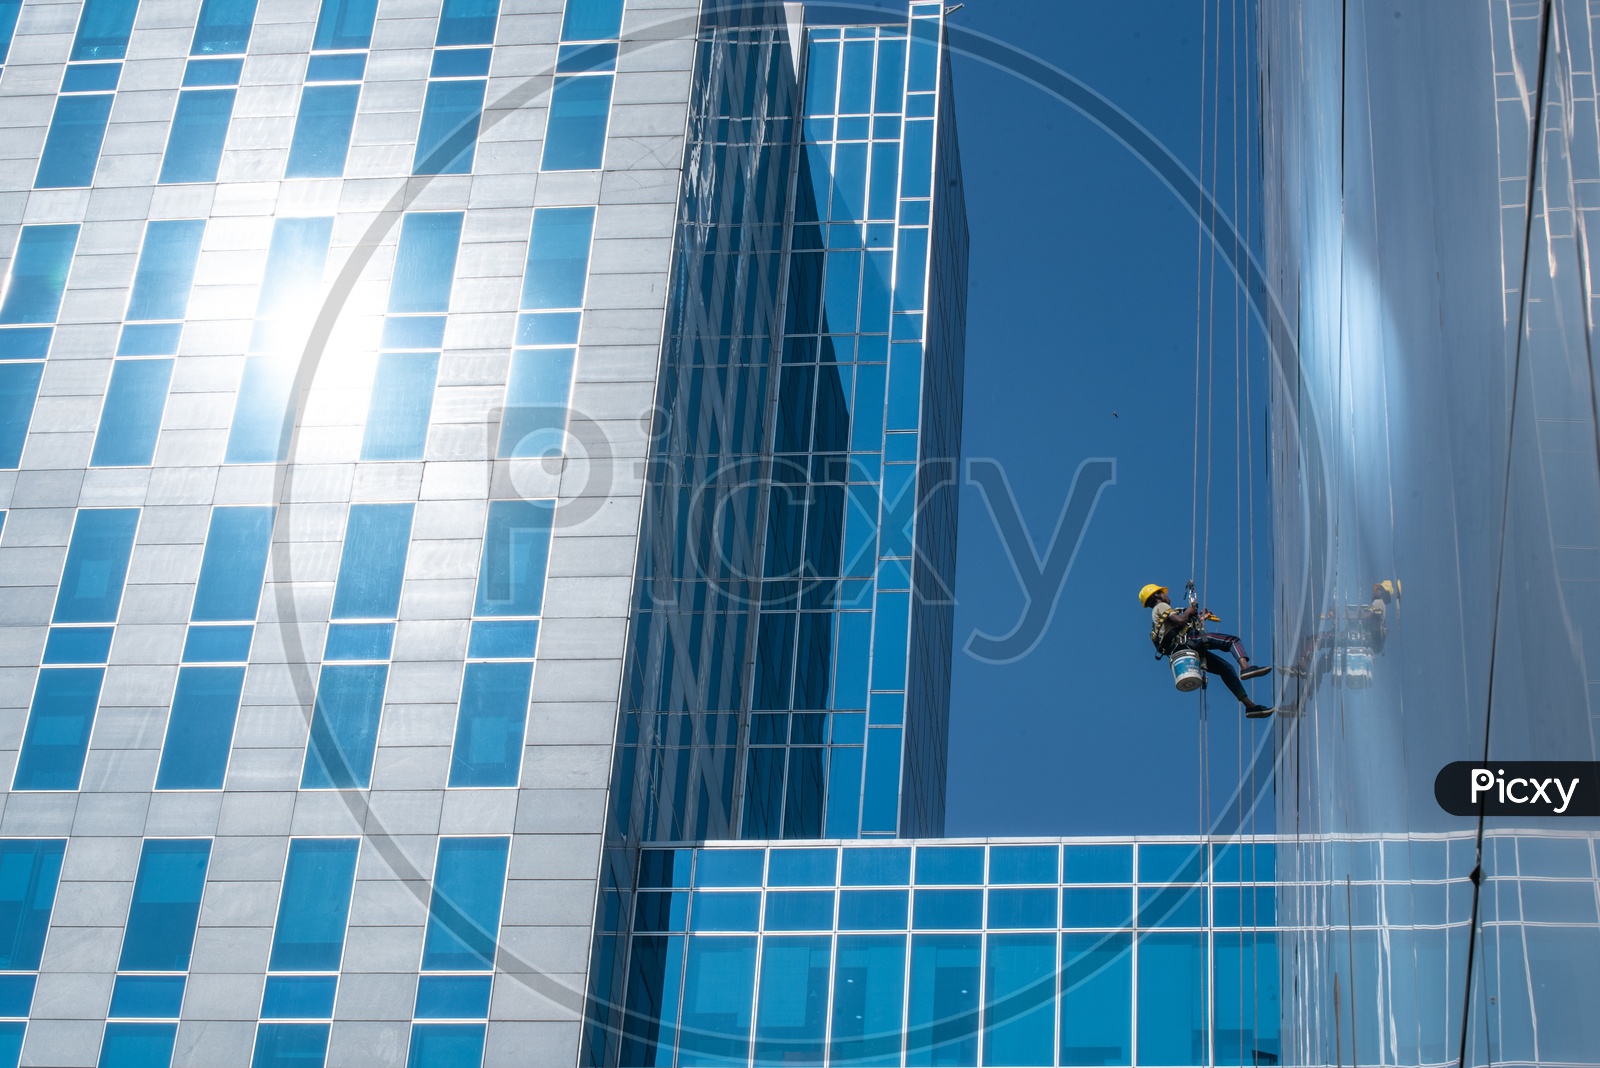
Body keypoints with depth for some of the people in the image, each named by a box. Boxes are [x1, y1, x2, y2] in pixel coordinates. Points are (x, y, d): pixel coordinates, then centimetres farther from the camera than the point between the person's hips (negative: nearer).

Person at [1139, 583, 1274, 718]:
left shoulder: (1157, 615, 32)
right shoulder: (1161, 607, 3)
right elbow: (1180, 620, -14)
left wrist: (1198, 618, 35)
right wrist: (1188, 611, 4)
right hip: (1186, 642, -9)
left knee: (1226, 668, 11)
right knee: (1232, 640, -13)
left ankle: (1249, 705, 4)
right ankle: (1245, 667, -39)